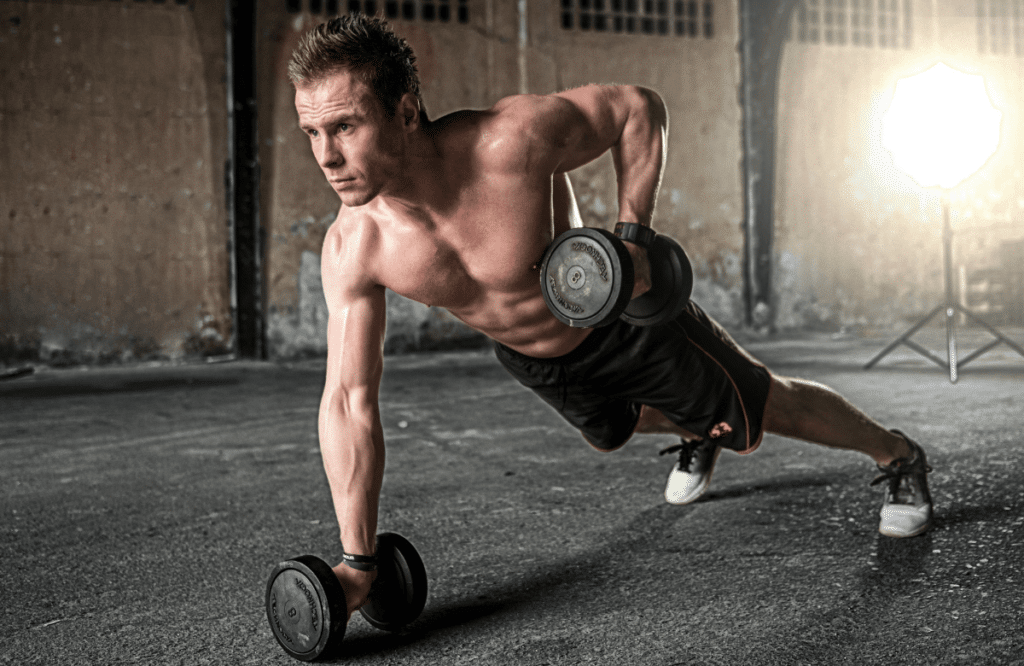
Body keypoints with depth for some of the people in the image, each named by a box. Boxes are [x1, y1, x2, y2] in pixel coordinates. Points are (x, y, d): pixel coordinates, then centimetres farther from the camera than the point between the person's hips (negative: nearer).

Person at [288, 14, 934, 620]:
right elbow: (349, 400, -22)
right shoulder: (352, 248, -27)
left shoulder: (513, 139, -39)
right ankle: (697, 435, 69)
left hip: (624, 320, -4)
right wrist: (357, 561, -22)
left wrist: (632, 231, -31)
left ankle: (899, 456, 43)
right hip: (532, 362, 5)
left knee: (771, 407, 14)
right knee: (614, 433, 34)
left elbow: (639, 107, -21)